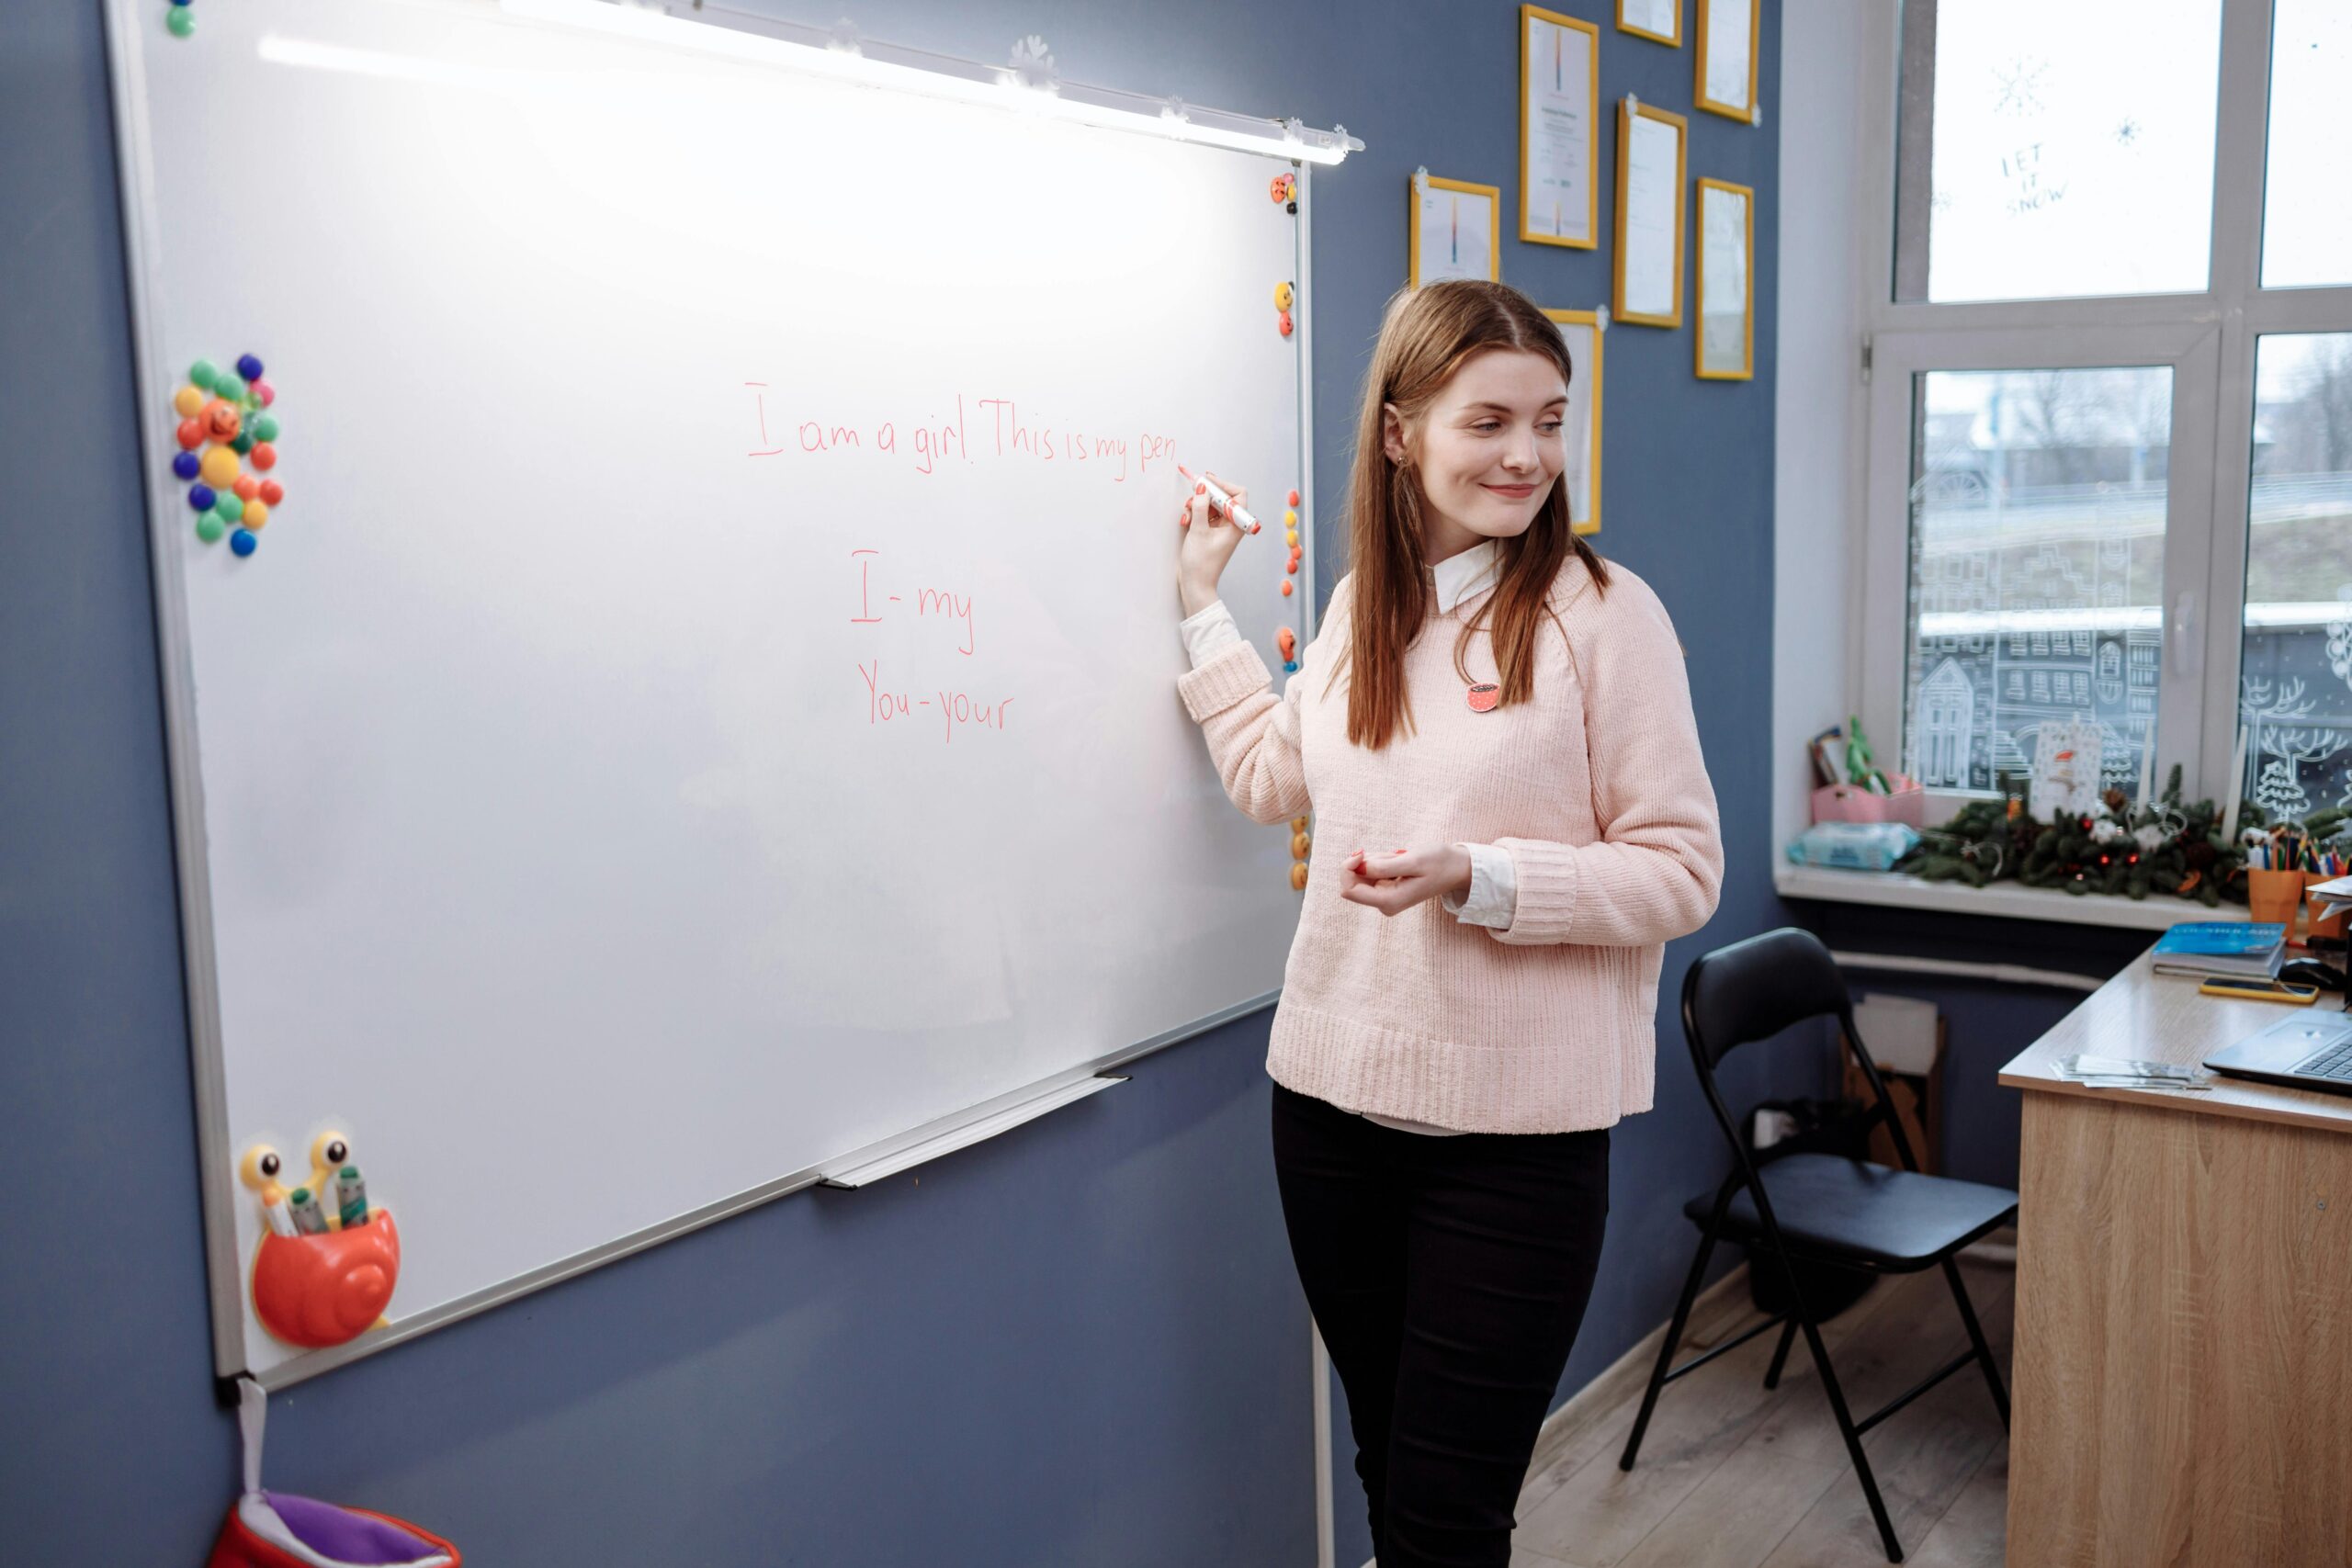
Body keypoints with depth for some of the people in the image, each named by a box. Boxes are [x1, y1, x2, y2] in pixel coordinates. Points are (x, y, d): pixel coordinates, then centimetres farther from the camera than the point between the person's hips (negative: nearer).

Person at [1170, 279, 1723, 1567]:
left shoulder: (1603, 613, -10)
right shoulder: (1362, 606, 8)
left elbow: (1681, 872, -10)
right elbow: (1275, 779, 23)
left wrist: (1475, 878, -23)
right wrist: (1204, 603, 22)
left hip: (1515, 1127, -5)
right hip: (1333, 1095, 6)